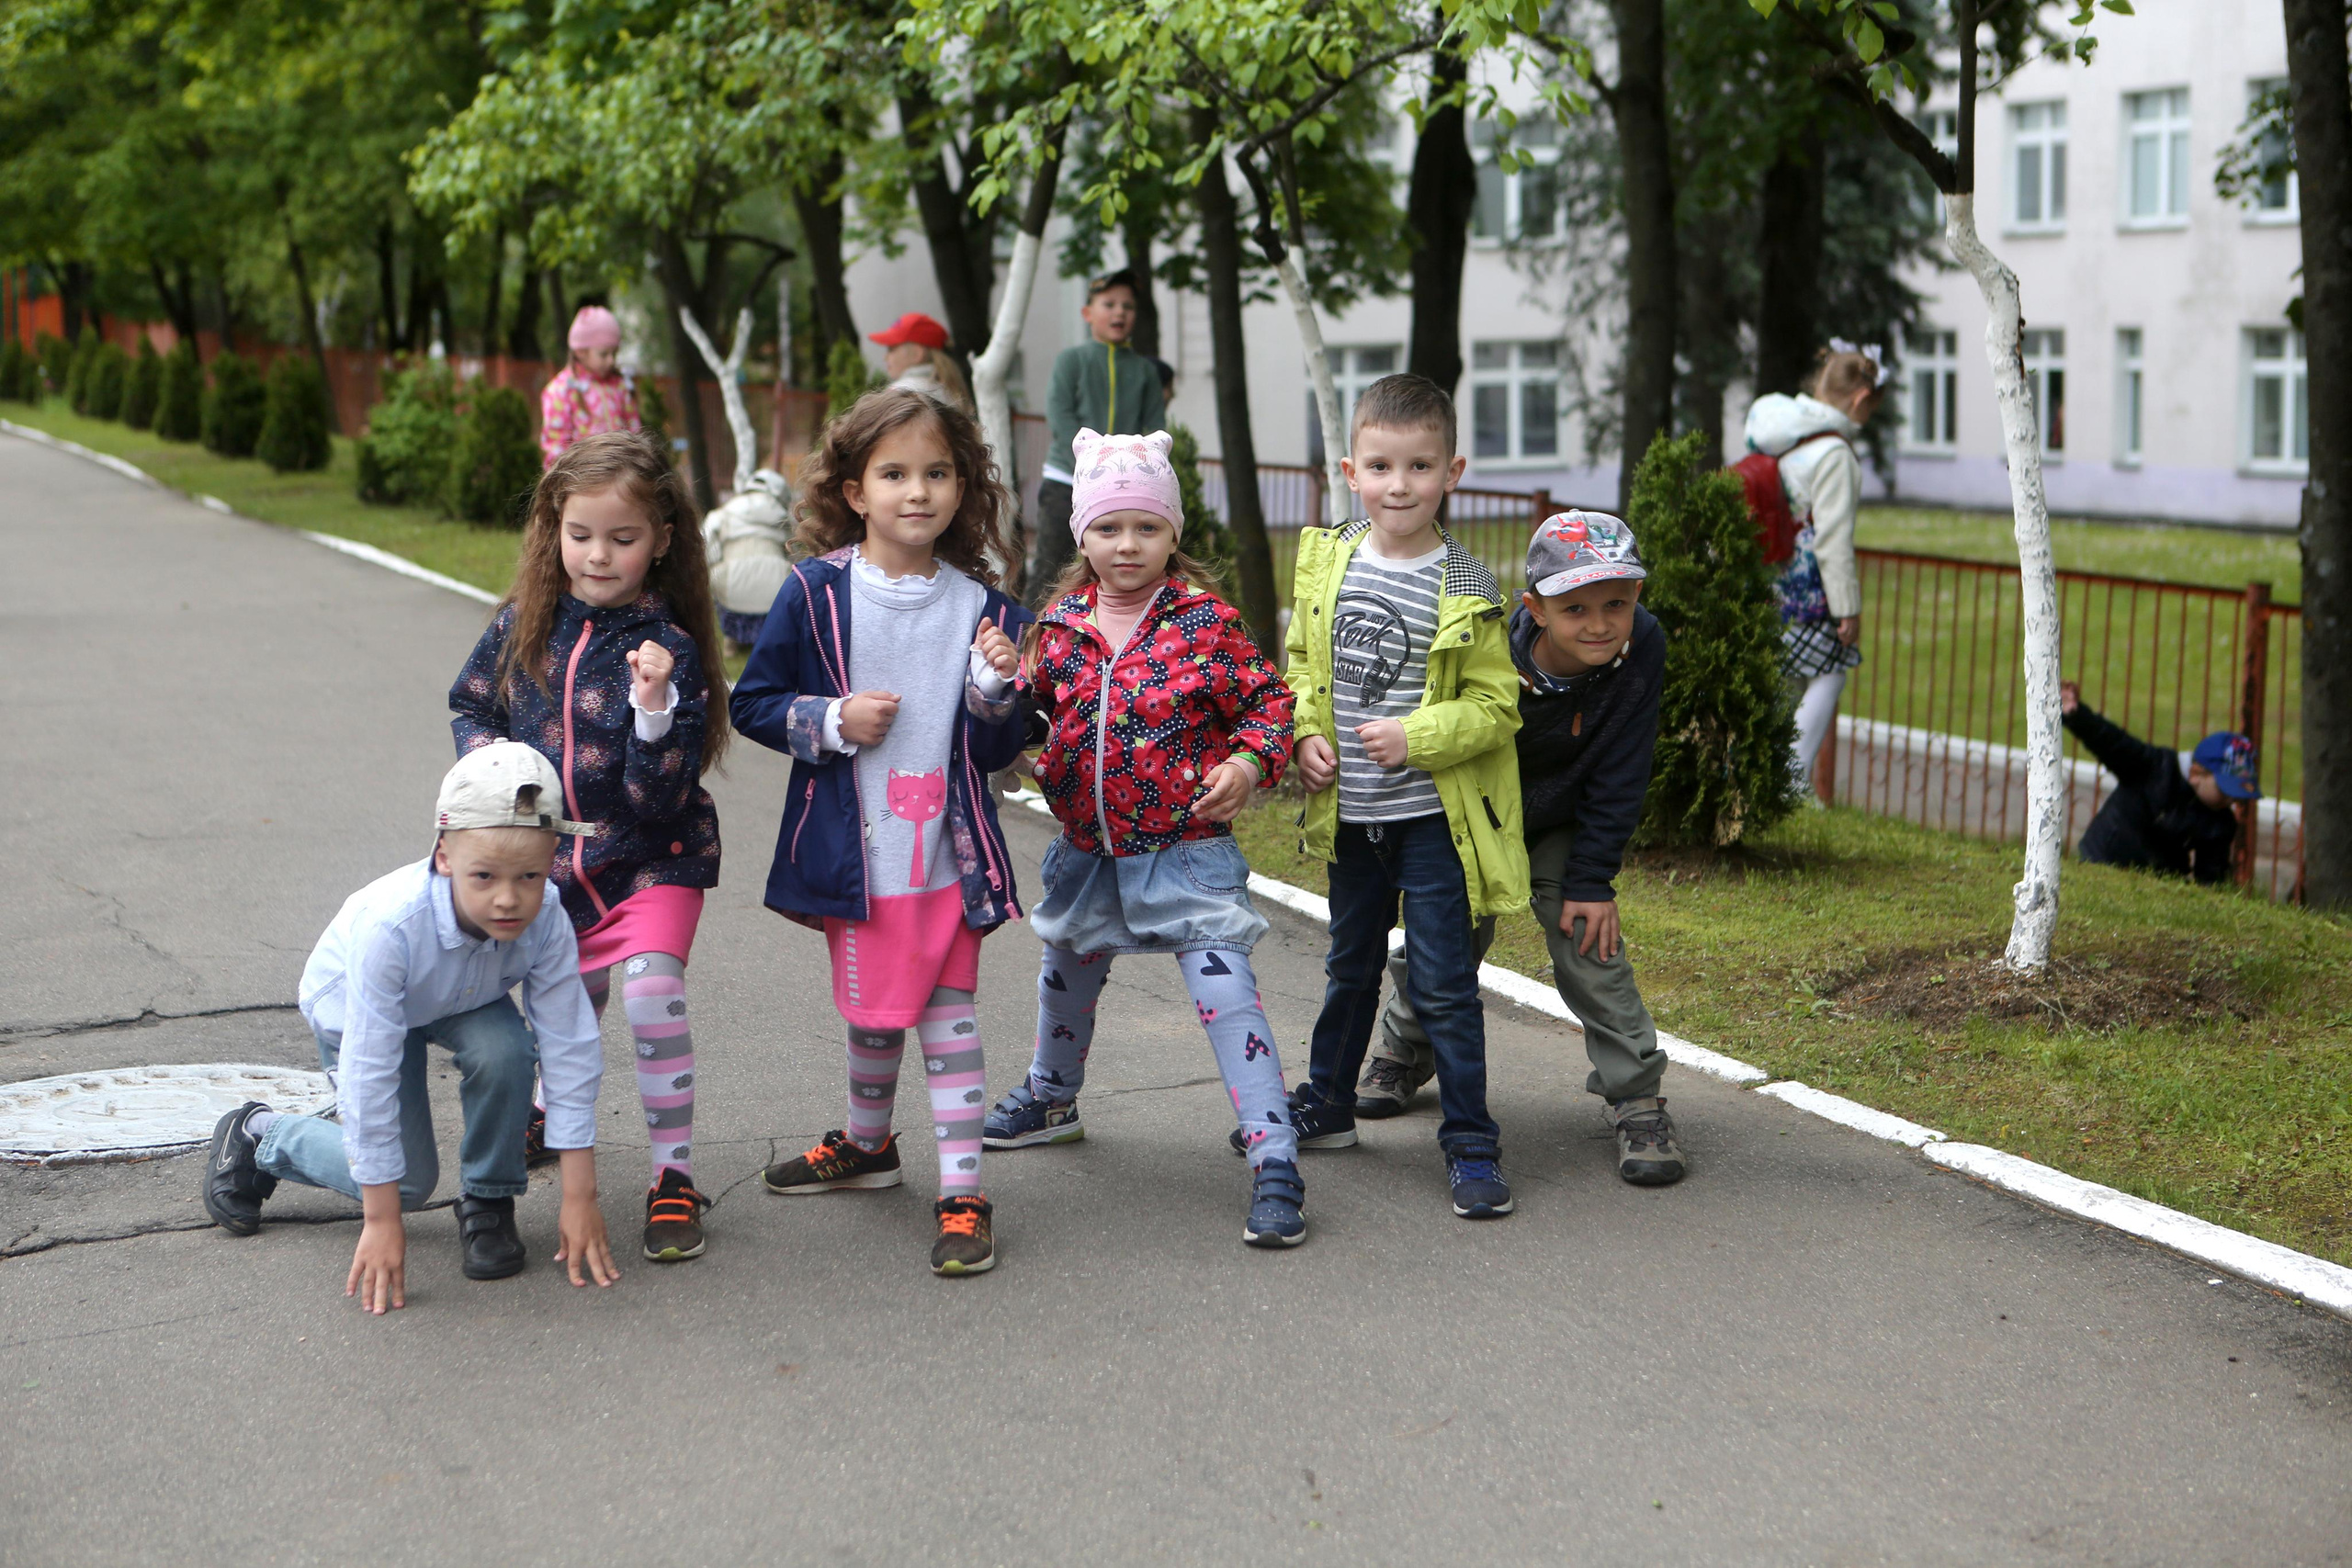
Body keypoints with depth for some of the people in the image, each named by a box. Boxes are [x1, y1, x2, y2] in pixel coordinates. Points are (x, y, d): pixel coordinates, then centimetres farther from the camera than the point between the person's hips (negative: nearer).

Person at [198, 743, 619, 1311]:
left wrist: (580, 1197, -27)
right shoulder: (389, 926, -44)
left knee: (504, 1049, -30)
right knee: (409, 1180, -6)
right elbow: (371, 1075, -38)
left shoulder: (544, 921, -34)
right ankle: (259, 1137, 21)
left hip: (465, 1003, 3)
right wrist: (380, 1221, -33)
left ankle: (488, 1201, -4)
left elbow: (570, 1051, -27)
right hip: (355, 1008, -3)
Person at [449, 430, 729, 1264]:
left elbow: (658, 798, -21)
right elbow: (470, 704, 14)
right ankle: (554, 1113, 50)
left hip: (651, 859, -4)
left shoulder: (670, 651, -18)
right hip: (550, 859, 4)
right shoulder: (524, 624, -5)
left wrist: (655, 707, -36)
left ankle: (674, 1176, -10)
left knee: (651, 992, -23)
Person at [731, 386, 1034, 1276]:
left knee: (950, 1016, 0)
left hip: (950, 853, 1)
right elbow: (753, 705, 0)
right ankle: (867, 1145, 39)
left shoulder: (982, 607, 0)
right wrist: (833, 721, -14)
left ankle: (962, 1191, 7)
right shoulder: (816, 592, -5)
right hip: (855, 853, 0)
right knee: (874, 1015, 12)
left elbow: (998, 751, 4)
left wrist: (995, 690, -14)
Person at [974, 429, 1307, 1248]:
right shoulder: (1063, 622, 3)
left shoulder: (1205, 621, -9)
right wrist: (1011, 675, -7)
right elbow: (1042, 707, 12)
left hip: (1187, 850, -6)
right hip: (1088, 849, 6)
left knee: (1225, 992, -15)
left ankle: (1274, 1158, -13)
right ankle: (1052, 1096, 53)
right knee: (1066, 974, 26)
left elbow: (1268, 699, -4)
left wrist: (1249, 763, -20)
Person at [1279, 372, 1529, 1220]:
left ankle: (1471, 1145, 7)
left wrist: (1417, 736, -23)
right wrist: (1305, 735, -5)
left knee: (1443, 985, -3)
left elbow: (1496, 705, -10)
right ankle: (1326, 1105, 38)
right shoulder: (1326, 560, 1)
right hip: (1349, 814, 5)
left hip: (1433, 816, -4)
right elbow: (1301, 664, 12)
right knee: (1351, 968, 21)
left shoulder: (1464, 588, -12)